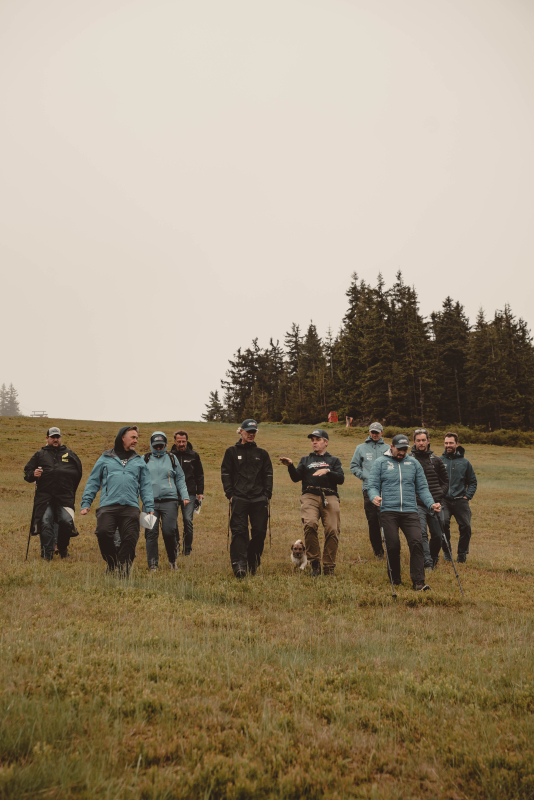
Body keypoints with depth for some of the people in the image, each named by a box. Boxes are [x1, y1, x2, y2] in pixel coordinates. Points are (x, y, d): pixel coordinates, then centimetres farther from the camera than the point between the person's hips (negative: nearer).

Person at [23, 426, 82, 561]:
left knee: (66, 521, -15)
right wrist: (33, 474, -7)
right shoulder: (39, 454, 17)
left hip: (65, 497, 0)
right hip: (44, 496, 0)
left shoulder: (70, 454, 18)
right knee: (45, 523, -8)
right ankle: (47, 555, 6)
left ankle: (63, 547, 12)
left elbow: (79, 472, 23)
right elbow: (27, 472, 17)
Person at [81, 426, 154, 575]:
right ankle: (111, 563, 2)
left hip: (131, 507, 2)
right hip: (108, 506, -2)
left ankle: (123, 572, 7)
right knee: (103, 532, -22)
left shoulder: (139, 461, 20)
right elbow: (93, 482, 14)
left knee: (130, 540, -6)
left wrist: (149, 507, 5)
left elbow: (146, 486, 16)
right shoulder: (105, 458, 15)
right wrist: (86, 503, 5)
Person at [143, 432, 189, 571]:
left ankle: (172, 560, 17)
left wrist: (185, 496, 6)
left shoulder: (172, 459, 14)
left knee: (169, 532, -6)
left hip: (169, 501, -1)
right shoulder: (145, 460, 13)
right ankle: (153, 565, 6)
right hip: (150, 501, 1)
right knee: (151, 533, -3)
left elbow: (180, 479, 16)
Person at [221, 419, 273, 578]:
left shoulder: (262, 453, 16)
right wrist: (230, 494, -4)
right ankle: (239, 565, -13)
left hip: (259, 499, 2)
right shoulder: (232, 452, 10)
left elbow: (268, 475, 15)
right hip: (239, 499, -2)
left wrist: (267, 494, 3)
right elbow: (225, 474, 6)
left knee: (259, 532, 2)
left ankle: (253, 562, 20)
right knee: (239, 531, -9)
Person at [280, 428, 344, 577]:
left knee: (332, 531, -11)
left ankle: (329, 568, 1)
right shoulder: (305, 460, 27)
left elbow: (341, 479, 7)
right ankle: (315, 563, -11)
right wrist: (290, 466, -7)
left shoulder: (333, 460, 24)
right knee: (310, 525, -25)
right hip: (310, 496, 0)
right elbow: (296, 478, 11)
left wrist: (327, 471, -9)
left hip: (330, 497, 0)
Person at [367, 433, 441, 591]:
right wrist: (374, 497, -18)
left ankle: (418, 581, -7)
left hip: (410, 511, 2)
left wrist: (431, 503, 0)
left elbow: (422, 487, 15)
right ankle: (395, 580, 16)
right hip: (388, 511, -2)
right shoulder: (380, 463, 7)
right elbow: (372, 485, 3)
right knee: (393, 546, -3)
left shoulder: (414, 463, 14)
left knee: (417, 542, -12)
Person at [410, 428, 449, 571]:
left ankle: (434, 559, 30)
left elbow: (445, 481, 18)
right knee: (421, 534, -13)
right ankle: (427, 564, -10)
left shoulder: (436, 460, 10)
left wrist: (439, 496, 3)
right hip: (417, 504, -3)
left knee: (437, 535, 6)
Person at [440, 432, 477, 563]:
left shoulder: (464, 462, 10)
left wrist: (468, 496, 5)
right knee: (443, 522, -21)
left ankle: (462, 554, 16)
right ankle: (446, 551, 2)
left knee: (466, 526, -5)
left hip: (460, 500, 2)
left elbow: (472, 481, 17)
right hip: (444, 500, -2)